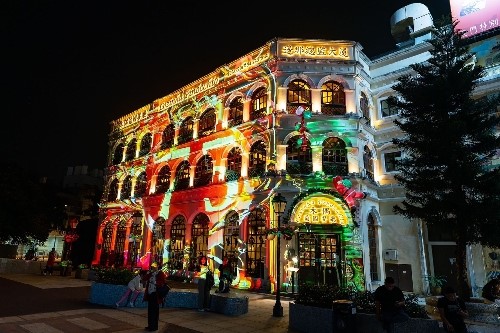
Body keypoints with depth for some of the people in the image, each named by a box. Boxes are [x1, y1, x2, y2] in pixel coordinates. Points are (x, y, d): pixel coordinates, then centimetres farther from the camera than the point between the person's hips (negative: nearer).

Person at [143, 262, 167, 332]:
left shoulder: (160, 273, -7)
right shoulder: (150, 273, 14)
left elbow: (163, 282, -14)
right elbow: (145, 279, 5)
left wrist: (155, 282, -19)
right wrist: (149, 272, -5)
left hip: (155, 294, -7)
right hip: (150, 293, 7)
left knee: (154, 310, -1)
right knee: (150, 310, 14)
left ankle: (154, 327, 7)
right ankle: (150, 325, 25)